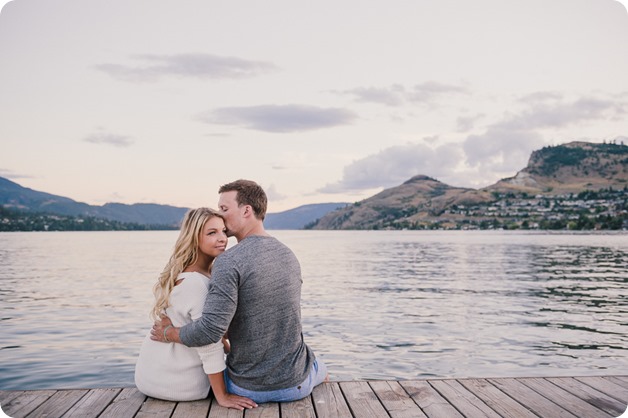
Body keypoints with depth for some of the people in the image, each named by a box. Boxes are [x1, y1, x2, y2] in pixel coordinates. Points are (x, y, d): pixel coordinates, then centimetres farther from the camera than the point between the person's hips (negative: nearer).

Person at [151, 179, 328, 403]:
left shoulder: (229, 262, -22)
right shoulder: (289, 255, 0)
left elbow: (210, 330, -29)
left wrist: (168, 333, -11)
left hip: (248, 388, -3)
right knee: (321, 368, 40)